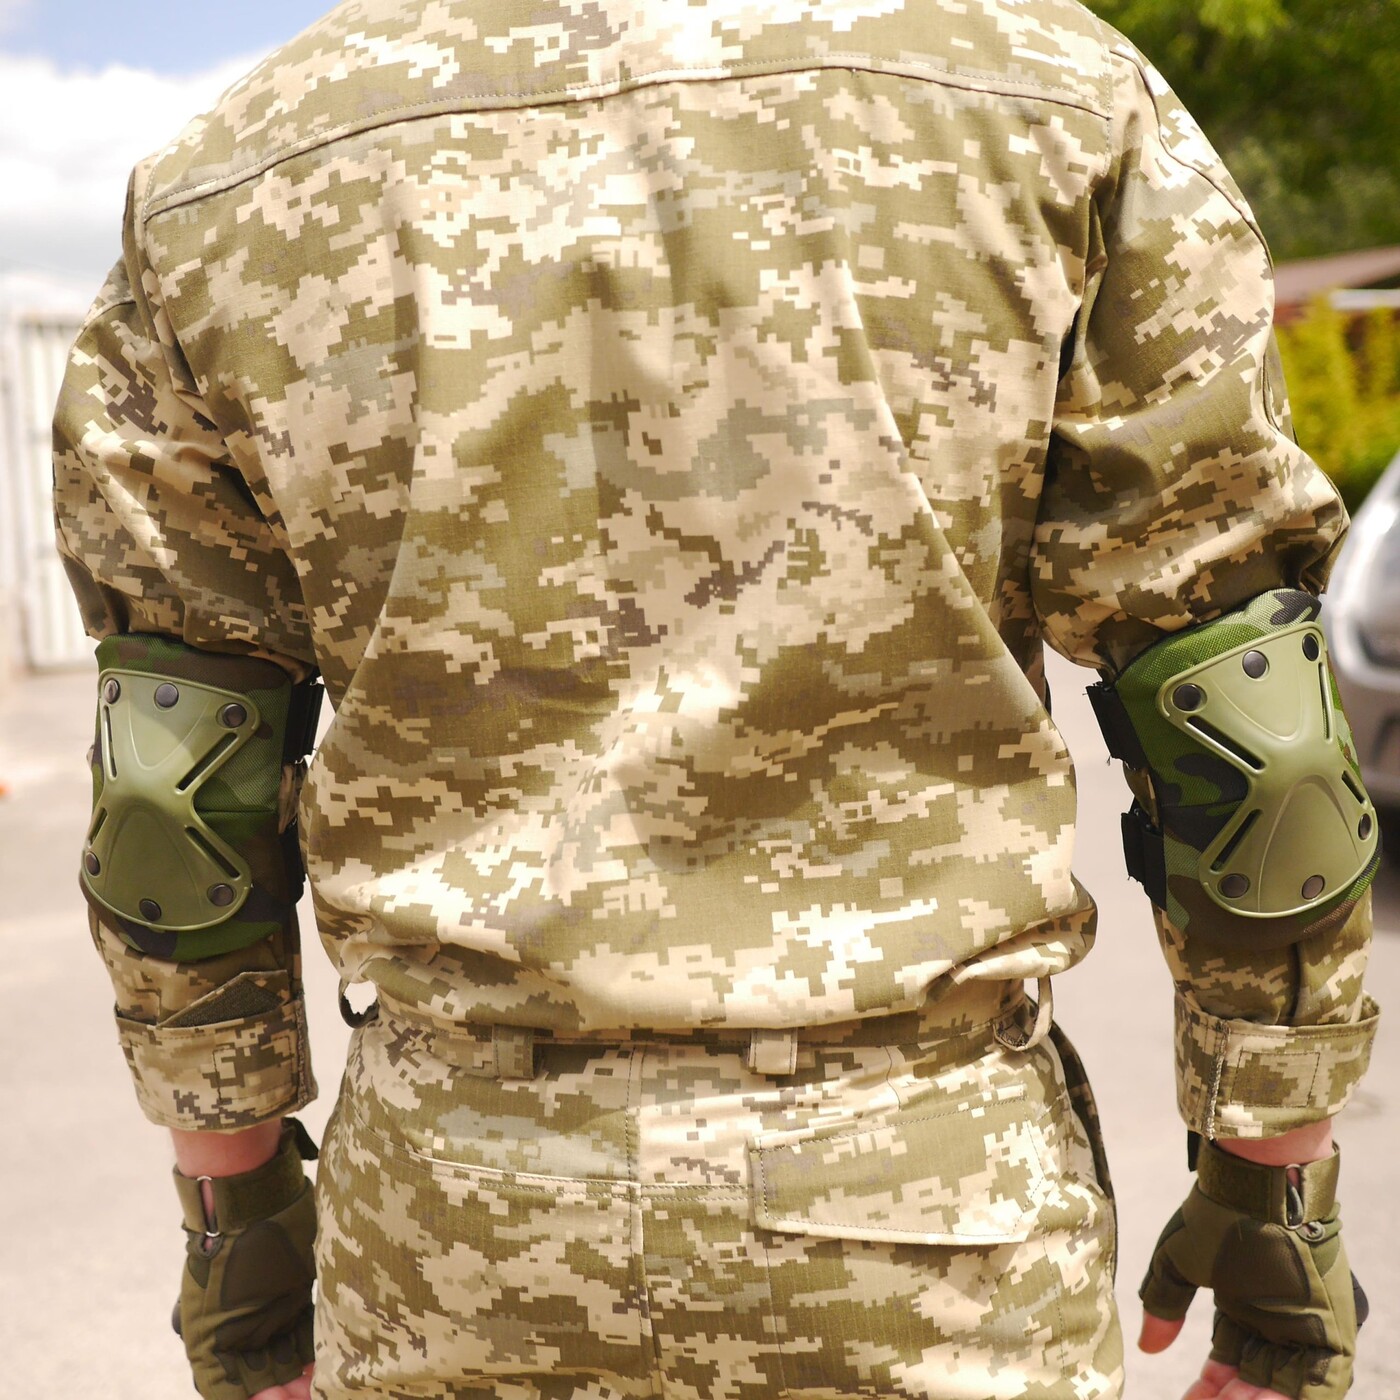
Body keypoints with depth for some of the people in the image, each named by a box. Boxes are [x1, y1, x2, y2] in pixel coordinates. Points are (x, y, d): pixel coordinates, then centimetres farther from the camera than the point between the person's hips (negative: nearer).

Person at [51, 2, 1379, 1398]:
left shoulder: (222, 189, 2)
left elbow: (175, 790, 3)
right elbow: (1236, 719, -4)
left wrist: (235, 1194, 15)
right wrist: (1276, 1173, 7)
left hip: (460, 1214, 3)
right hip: (927, 1185, -1)